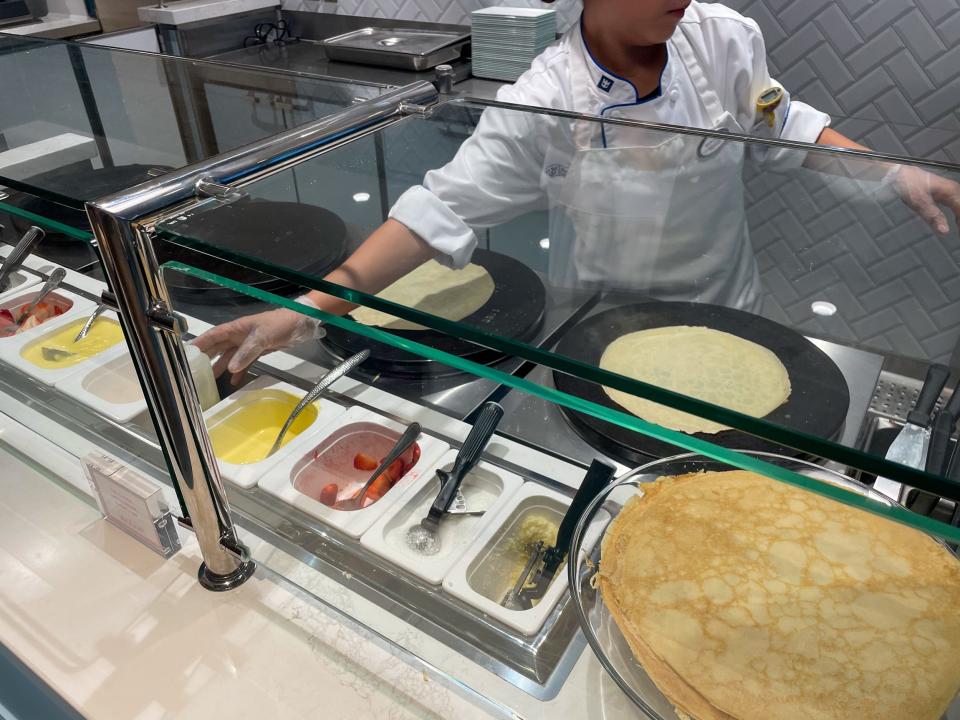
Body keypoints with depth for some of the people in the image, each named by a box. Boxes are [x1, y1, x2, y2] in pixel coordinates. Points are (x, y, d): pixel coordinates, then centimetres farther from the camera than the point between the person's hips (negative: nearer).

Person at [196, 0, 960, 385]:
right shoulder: (543, 101, -23)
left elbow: (781, 125, 4)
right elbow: (444, 206, -25)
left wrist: (896, 173, -4)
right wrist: (313, 306, -32)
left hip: (727, 313, 4)